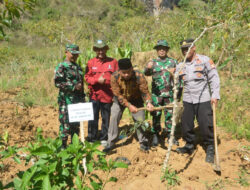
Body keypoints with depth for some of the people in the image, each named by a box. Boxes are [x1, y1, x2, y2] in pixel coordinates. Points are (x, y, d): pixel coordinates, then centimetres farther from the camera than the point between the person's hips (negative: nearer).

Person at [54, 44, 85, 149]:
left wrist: (82, 97, 20)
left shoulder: (78, 67, 16)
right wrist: (73, 86, -18)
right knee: (66, 122, -3)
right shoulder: (61, 67, -7)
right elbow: (58, 83, -17)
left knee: (76, 123, 12)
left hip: (78, 100, 7)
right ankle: (63, 144, 7)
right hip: (66, 100, -7)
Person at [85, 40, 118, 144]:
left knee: (106, 117, 9)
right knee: (93, 117, 1)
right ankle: (92, 138, 14)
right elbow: (87, 77, 2)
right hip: (94, 94, 0)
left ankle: (104, 138, 22)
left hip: (108, 95, 0)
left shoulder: (113, 62, 6)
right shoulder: (91, 62, 6)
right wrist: (97, 80, -14)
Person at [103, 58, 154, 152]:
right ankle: (111, 143, 4)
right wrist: (129, 105, -34)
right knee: (114, 117, -8)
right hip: (120, 100, 1)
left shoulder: (139, 76, -30)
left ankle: (143, 142, 13)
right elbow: (118, 95, -25)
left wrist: (148, 102, -43)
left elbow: (145, 91, -23)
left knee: (140, 119, -5)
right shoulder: (114, 77, -28)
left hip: (136, 99, 0)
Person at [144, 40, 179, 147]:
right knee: (156, 115, 2)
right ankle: (155, 135, 12)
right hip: (156, 93, -1)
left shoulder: (173, 62, 9)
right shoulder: (153, 62, 6)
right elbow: (147, 73, -12)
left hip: (170, 93, 1)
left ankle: (169, 134, 19)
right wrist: (148, 68, -36)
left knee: (170, 114, 6)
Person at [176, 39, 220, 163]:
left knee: (206, 125, -3)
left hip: (203, 99, -4)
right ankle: (189, 146, 28)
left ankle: (210, 149, 16)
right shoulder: (180, 66, 10)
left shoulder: (205, 60, -3)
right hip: (187, 100, 4)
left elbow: (214, 78, -3)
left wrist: (215, 95, -11)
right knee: (186, 124, 7)